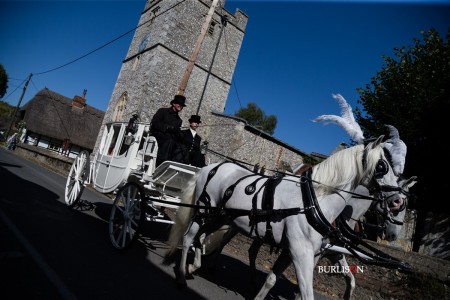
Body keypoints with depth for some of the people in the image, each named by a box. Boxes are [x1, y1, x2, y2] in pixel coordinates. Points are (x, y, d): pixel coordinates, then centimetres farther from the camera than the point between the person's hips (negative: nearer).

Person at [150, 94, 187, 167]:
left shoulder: (179, 120, 24)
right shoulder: (163, 111, 10)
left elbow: (177, 133, 16)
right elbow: (154, 123, -4)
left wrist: (177, 132, -8)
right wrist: (167, 127, -14)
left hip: (171, 138, 5)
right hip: (157, 134, -5)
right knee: (169, 141, -35)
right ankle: (161, 164, -36)